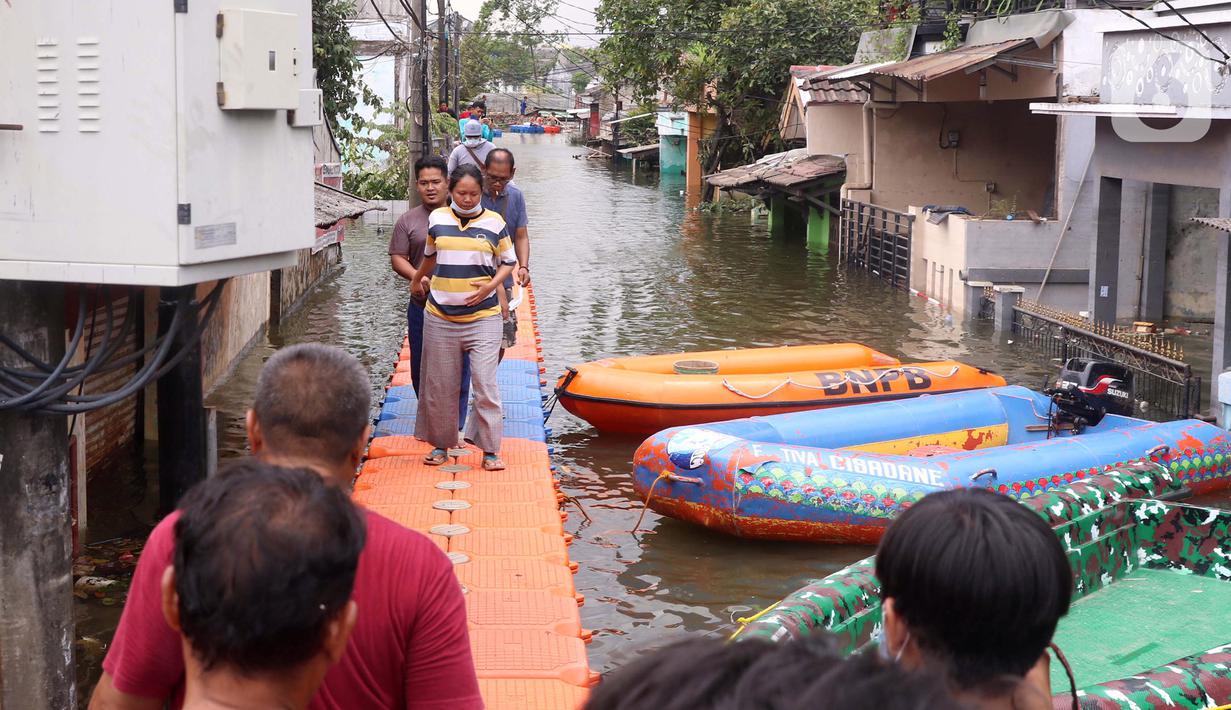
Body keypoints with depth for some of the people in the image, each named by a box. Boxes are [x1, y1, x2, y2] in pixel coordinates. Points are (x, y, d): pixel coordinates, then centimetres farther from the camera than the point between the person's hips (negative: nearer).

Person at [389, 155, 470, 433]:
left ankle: (456, 425, 12)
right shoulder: (408, 221, 6)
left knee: (458, 367, 2)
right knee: (421, 366, 8)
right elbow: (397, 259, 2)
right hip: (422, 305, 1)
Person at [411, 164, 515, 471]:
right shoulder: (437, 219, 6)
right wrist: (417, 278, 36)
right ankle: (441, 444, 22)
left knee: (485, 383, -8)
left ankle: (490, 450, -2)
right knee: (440, 386, 8)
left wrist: (491, 285, -8)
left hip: (483, 317, -2)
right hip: (440, 318, 2)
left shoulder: (494, 222, 0)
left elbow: (508, 262, 8)